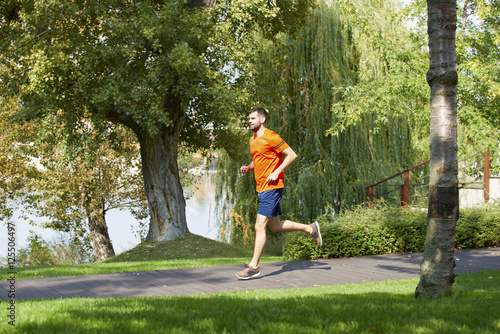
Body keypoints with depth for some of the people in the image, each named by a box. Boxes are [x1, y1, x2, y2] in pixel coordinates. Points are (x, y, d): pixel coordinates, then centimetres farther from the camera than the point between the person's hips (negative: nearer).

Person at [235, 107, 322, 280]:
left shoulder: (270, 137, -11)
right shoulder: (253, 140, 15)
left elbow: (292, 155, -12)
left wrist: (276, 172, -18)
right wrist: (248, 168, 8)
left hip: (272, 187, -10)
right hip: (262, 188, 10)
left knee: (259, 226, -11)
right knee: (275, 226, 15)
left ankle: (254, 267, -7)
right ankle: (310, 228, 30)